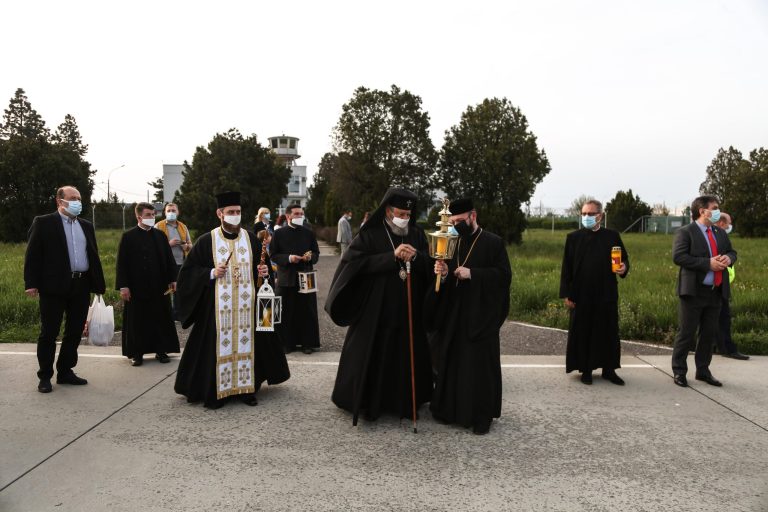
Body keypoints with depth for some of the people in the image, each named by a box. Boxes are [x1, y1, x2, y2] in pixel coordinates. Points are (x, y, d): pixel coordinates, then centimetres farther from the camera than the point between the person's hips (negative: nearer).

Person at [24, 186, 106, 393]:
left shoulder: (86, 226, 15)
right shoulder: (43, 223, 0)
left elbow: (93, 256, 15)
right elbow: (32, 254, -5)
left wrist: (99, 284, 11)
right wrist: (31, 283, -12)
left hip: (82, 286, 5)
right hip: (54, 286, -5)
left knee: (75, 332, 10)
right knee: (49, 333, 3)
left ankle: (65, 372, 23)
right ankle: (45, 376, 12)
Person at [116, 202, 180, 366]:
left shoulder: (160, 235, 7)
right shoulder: (128, 237, -2)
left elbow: (169, 259, 8)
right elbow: (121, 263, -3)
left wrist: (173, 279, 1)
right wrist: (123, 286, -9)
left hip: (159, 286, 3)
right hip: (136, 287, -2)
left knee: (161, 319, 7)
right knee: (137, 321, 4)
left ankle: (161, 350, 17)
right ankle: (137, 353, 14)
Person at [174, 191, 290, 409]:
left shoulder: (251, 239, 7)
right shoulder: (207, 241, -2)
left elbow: (264, 263, 16)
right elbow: (188, 270, 0)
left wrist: (263, 272, -5)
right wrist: (211, 273, -15)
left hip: (246, 303, 3)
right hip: (218, 305, -2)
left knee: (246, 343, 7)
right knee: (218, 345, 0)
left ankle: (246, 387, 18)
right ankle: (214, 391, 11)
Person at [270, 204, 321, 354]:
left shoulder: (309, 234, 8)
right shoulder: (279, 234, 2)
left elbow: (316, 253, 12)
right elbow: (273, 255, 0)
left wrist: (311, 256, -11)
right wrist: (288, 258, -14)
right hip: (286, 278, -1)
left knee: (307, 311, 3)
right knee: (286, 312, 1)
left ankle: (308, 343, 11)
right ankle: (287, 343, 12)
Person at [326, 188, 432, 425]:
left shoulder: (416, 234, 6)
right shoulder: (370, 235, -6)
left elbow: (431, 264, 5)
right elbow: (355, 262, -16)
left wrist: (415, 256, -17)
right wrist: (392, 256, -21)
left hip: (408, 312, 4)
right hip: (375, 311, -3)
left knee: (407, 358, 9)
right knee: (372, 358, 4)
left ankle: (404, 403, 25)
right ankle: (367, 402, 21)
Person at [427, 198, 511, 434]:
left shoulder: (494, 243, -6)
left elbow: (505, 274, -12)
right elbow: (447, 279, 12)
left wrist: (472, 273, -19)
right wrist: (443, 273, -12)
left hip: (481, 315, -5)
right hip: (453, 314, 6)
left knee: (479, 365, -1)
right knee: (451, 362, 9)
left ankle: (482, 415, 10)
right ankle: (450, 408, 22)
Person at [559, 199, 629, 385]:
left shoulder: (612, 236, 5)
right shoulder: (574, 237, 2)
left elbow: (624, 259, 12)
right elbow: (566, 267, 0)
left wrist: (623, 268, -13)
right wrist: (567, 294, -5)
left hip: (607, 294, 1)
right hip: (581, 295, -1)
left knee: (609, 332, 8)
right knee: (582, 333, 4)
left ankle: (609, 369, 21)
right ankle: (586, 370, 17)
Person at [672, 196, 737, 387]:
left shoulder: (720, 233, 15)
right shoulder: (685, 232, -8)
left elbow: (731, 252, 20)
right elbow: (678, 256, -18)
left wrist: (728, 258, -5)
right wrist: (708, 263, -21)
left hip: (716, 291, 7)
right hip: (694, 291, -7)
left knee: (710, 333, 12)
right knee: (686, 333, -1)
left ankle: (703, 370, 24)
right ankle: (679, 371, 10)